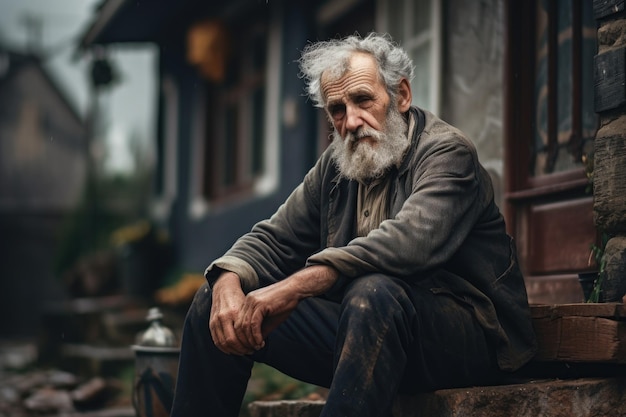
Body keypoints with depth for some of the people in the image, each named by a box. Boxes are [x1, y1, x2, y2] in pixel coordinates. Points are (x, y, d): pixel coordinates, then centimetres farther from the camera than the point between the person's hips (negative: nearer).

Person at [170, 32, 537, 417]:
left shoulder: (447, 152, -11)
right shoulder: (335, 164, 13)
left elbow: (410, 240, -29)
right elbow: (275, 238, 12)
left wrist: (293, 287, -34)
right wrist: (228, 282, -13)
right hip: (365, 326, 7)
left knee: (373, 292, -39)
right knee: (214, 305, -2)